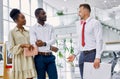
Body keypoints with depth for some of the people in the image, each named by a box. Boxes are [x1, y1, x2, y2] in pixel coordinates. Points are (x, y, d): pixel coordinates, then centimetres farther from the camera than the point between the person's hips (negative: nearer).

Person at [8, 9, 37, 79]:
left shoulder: (27, 32, 13)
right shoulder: (12, 32, -1)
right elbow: (11, 49, -6)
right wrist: (23, 45, -19)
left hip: (29, 59, 4)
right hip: (19, 60, -4)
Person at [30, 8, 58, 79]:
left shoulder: (50, 27, 11)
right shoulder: (33, 29, 0)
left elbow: (53, 40, -1)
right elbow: (33, 43, -12)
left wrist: (44, 43, -21)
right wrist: (50, 47, -12)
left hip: (50, 56, 3)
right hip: (40, 57, -3)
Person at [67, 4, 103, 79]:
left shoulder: (95, 23, -4)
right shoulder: (79, 25, 15)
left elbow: (99, 41, -12)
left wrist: (97, 57, -20)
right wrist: (75, 54, 8)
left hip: (92, 54, -6)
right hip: (82, 55, 6)